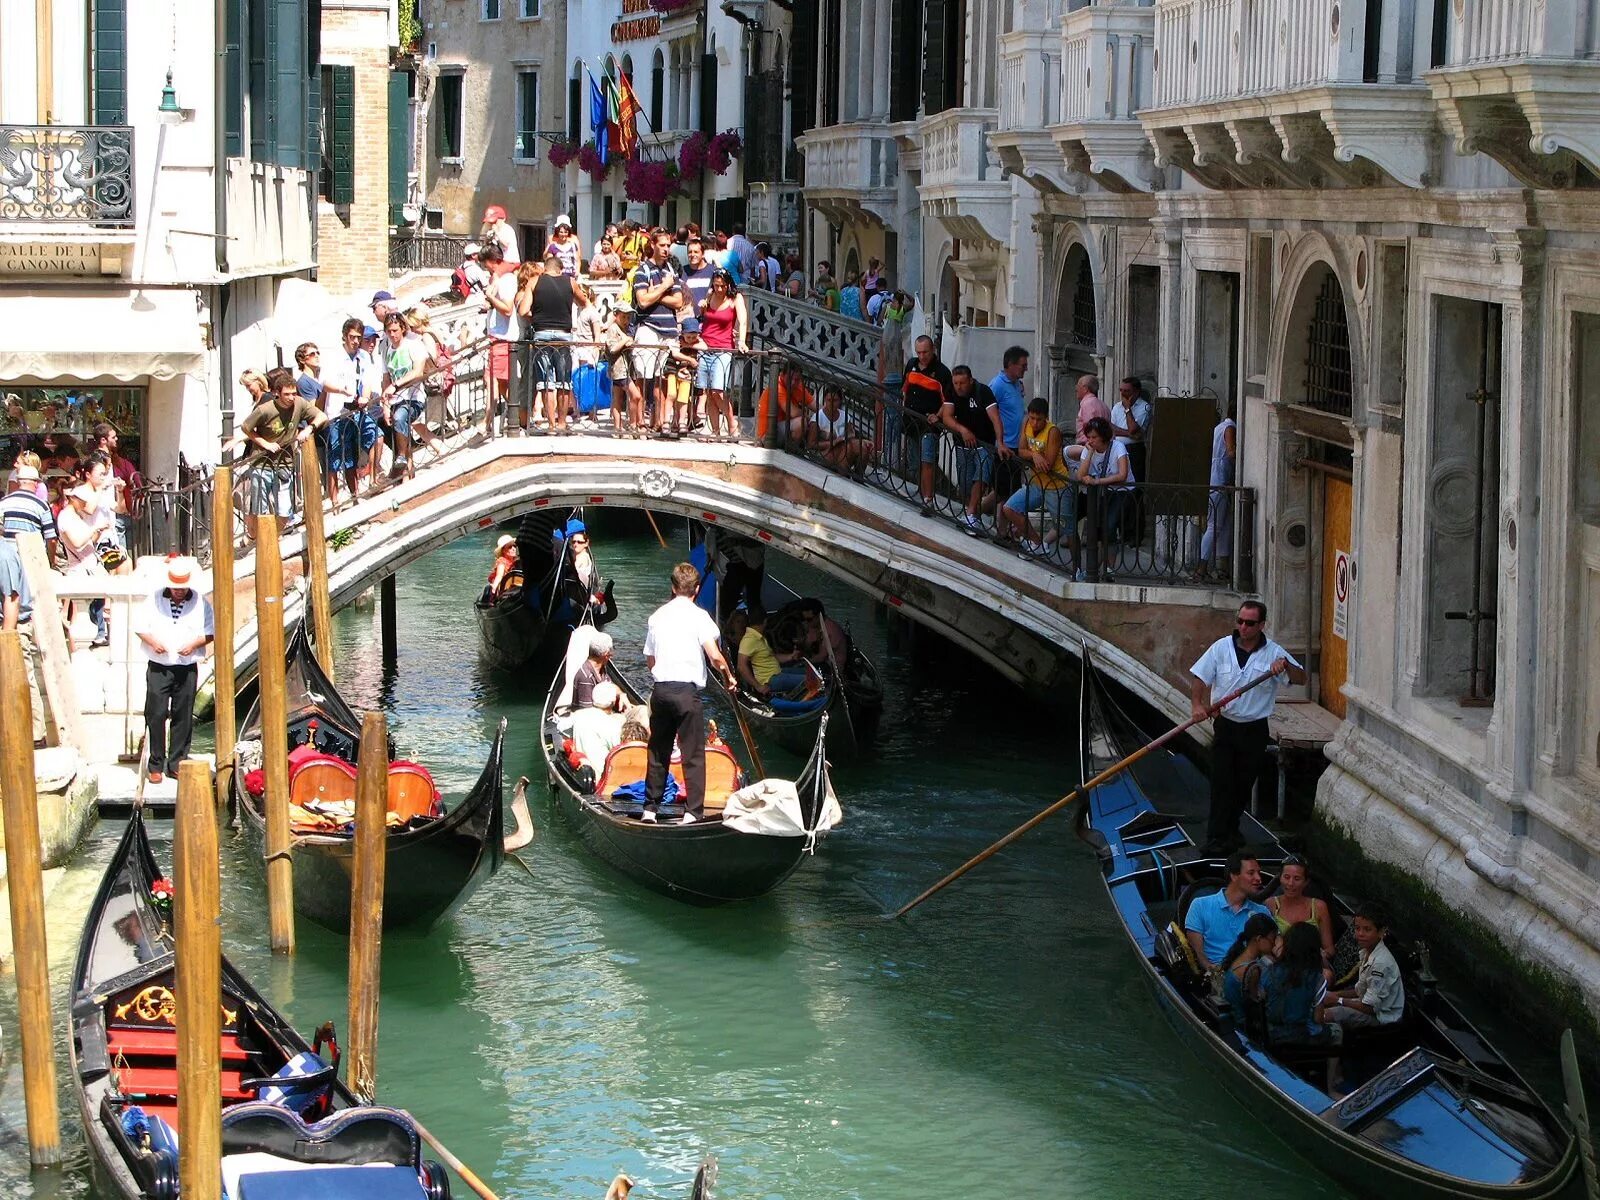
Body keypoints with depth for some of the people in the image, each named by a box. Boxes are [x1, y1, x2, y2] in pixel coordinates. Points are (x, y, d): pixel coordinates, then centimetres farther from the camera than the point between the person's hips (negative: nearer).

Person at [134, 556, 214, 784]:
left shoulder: (200, 603, 3)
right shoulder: (155, 600, 4)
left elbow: (211, 632, 6)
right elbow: (139, 626, 8)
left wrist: (195, 644, -12)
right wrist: (152, 641, -10)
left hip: (187, 668, 0)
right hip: (158, 668, 0)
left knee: (183, 716, 2)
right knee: (155, 715, -5)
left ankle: (177, 763, 11)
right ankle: (156, 765, 1)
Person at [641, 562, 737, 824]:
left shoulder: (657, 616, 11)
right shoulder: (697, 615, -6)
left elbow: (649, 660, 15)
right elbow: (715, 656, -13)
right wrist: (729, 677, 4)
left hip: (660, 691, 5)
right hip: (686, 692, -5)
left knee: (658, 751, 14)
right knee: (693, 754, -1)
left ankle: (650, 808, 17)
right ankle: (692, 812, -6)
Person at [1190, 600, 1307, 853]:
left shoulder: (1273, 652, -2)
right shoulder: (1221, 647, -1)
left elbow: (1301, 679, -6)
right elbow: (1198, 677, 1)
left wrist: (1285, 664, -26)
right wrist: (1197, 704, -17)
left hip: (1255, 730, 1)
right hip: (1225, 726, -1)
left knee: (1244, 784, 9)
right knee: (1222, 782, -7)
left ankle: (1230, 830, 26)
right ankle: (1217, 838, -6)